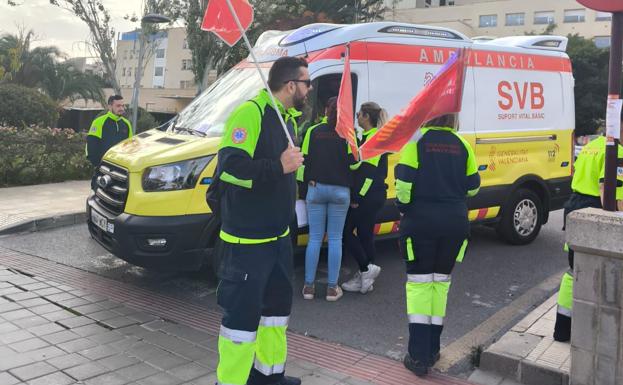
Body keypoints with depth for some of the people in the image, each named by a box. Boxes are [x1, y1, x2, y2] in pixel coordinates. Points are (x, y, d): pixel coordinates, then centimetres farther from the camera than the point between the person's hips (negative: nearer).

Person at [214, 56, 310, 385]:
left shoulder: (288, 119, 14)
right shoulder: (249, 113, -17)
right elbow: (228, 167, -27)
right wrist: (278, 167, -29)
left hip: (278, 235, 10)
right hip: (246, 239, -10)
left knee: (278, 302, 19)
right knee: (242, 313, -3)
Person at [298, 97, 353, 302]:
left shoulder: (314, 131, 3)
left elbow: (305, 161, 3)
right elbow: (353, 164, -4)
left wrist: (302, 191, 10)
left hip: (316, 188, 1)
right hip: (340, 192, -1)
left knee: (315, 238, 6)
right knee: (335, 239, 4)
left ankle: (309, 285, 8)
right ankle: (332, 288, 7)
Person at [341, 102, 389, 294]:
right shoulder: (368, 136, 17)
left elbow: (370, 172, -20)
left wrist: (358, 197, -19)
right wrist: (356, 195, 14)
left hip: (369, 197, -10)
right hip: (368, 197, 10)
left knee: (345, 231, -5)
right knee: (364, 235, 12)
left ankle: (366, 269, 1)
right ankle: (364, 277, 18)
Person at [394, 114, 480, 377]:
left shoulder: (416, 140, -8)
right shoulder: (461, 145, 4)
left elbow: (404, 181, -15)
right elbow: (472, 186, 7)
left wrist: (403, 207, 2)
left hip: (421, 220, -4)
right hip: (454, 222, 4)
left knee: (419, 283, 2)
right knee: (440, 281, 13)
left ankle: (419, 356, 0)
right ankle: (432, 350, 20)